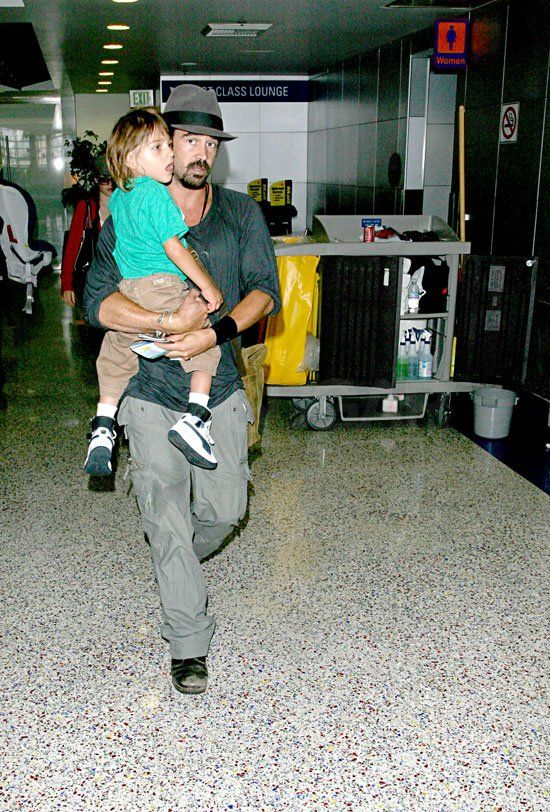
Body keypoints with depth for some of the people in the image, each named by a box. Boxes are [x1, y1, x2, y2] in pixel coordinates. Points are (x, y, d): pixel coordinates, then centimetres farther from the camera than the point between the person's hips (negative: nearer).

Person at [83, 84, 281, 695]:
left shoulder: (241, 214, 3)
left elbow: (264, 290, -7)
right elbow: (98, 301, -11)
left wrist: (216, 331, -25)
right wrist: (169, 322, -27)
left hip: (219, 389, 2)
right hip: (150, 392, -2)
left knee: (224, 508, 7)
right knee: (167, 519, -2)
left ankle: (177, 565, 42)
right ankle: (187, 643, 12)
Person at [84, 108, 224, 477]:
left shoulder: (118, 196, 14)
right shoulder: (156, 194, -11)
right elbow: (173, 246, -16)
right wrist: (208, 286, -10)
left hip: (126, 291, 7)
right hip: (164, 288, -7)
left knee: (115, 357, 22)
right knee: (205, 345, 7)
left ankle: (102, 430, 21)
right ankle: (194, 418, -4)